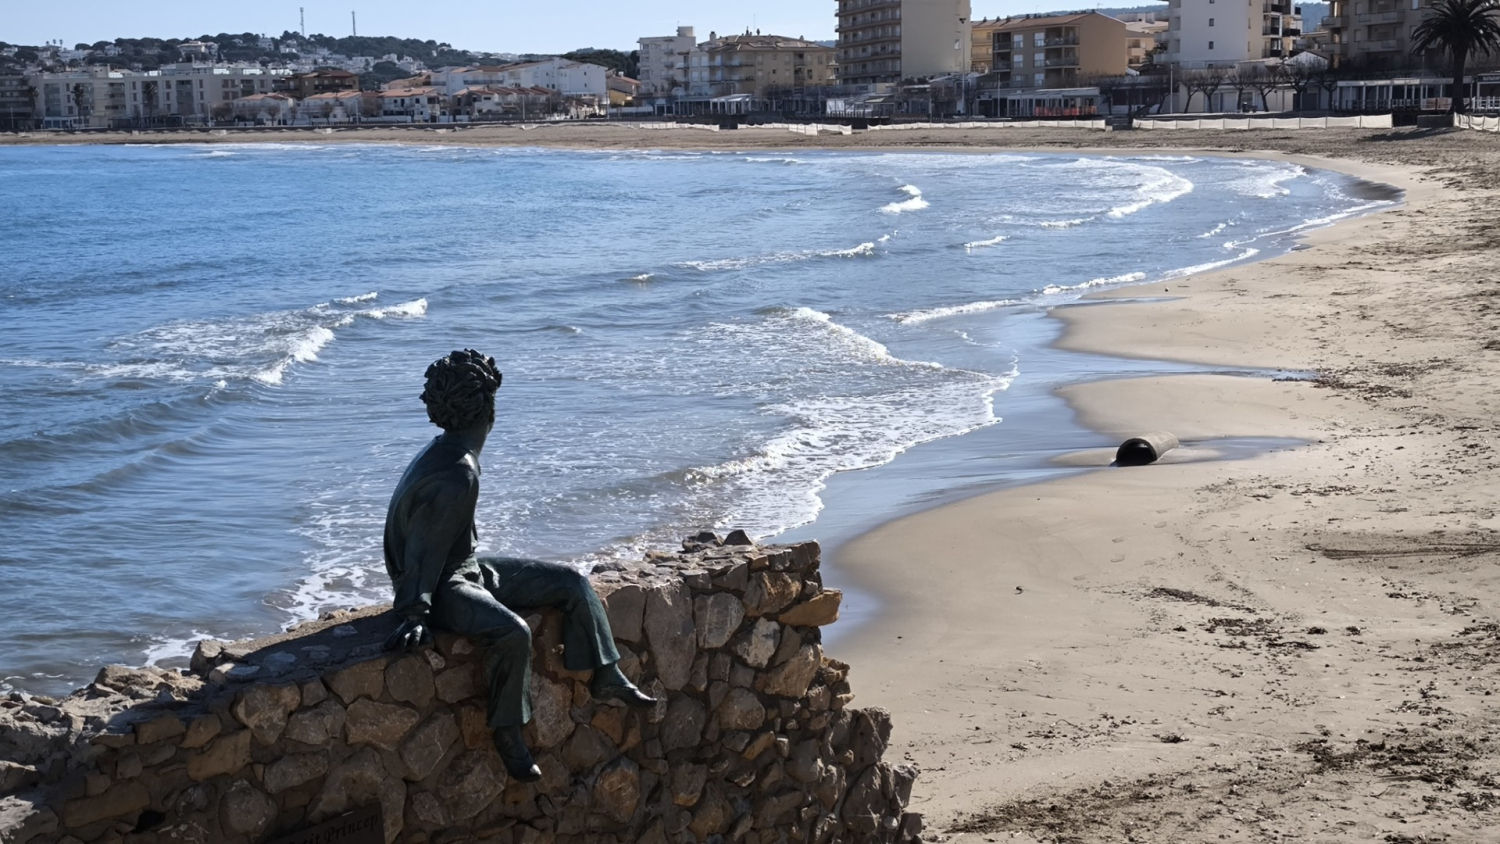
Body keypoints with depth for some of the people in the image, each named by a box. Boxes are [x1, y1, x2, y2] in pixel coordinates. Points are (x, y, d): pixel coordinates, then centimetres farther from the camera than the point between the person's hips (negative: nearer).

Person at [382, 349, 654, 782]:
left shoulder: (447, 452, 3)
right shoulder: (455, 477, -29)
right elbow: (422, 550, -27)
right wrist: (414, 615, -27)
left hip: (466, 569, 10)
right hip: (441, 586, -10)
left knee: (572, 582, 5)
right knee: (512, 632, -35)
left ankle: (605, 677, 14)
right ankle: (507, 732, -17)